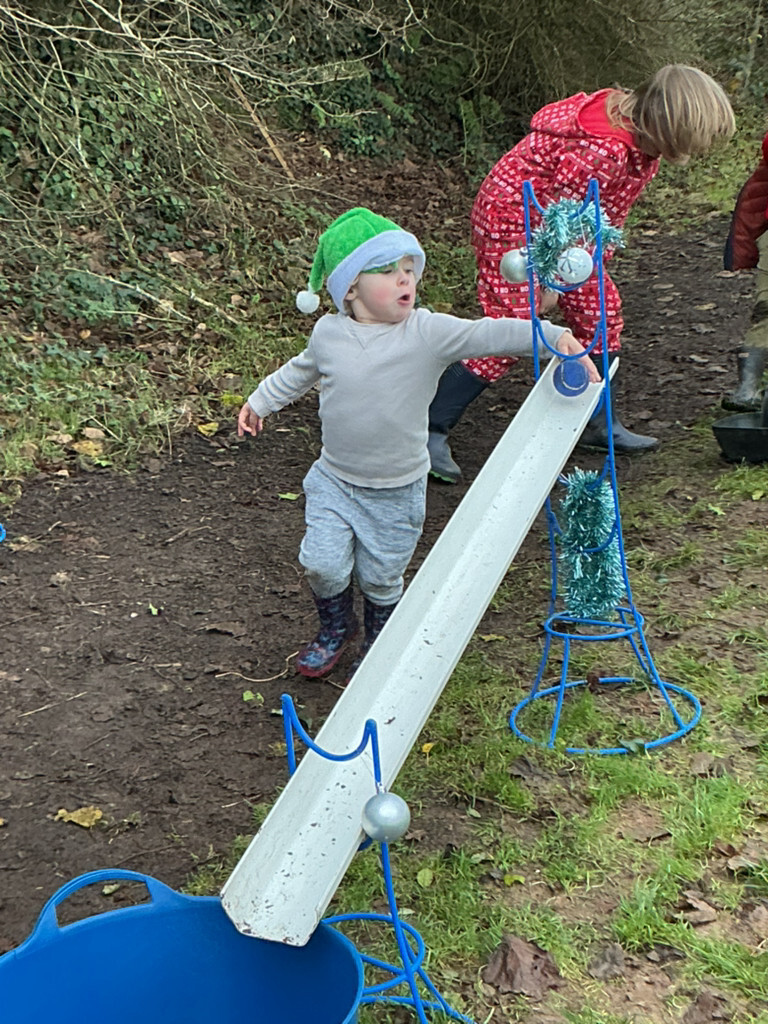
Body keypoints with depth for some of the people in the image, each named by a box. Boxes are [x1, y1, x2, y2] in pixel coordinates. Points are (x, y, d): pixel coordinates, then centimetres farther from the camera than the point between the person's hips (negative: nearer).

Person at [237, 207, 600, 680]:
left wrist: (555, 337, -41)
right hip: (334, 480, 2)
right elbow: (301, 371, 16)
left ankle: (379, 641, 42)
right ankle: (337, 627, 33)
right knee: (323, 564, -1)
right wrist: (261, 401, 26)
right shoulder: (329, 332, -6)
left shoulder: (429, 333, -17)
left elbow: (489, 335, -28)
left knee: (381, 577, 10)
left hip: (397, 490, -2)